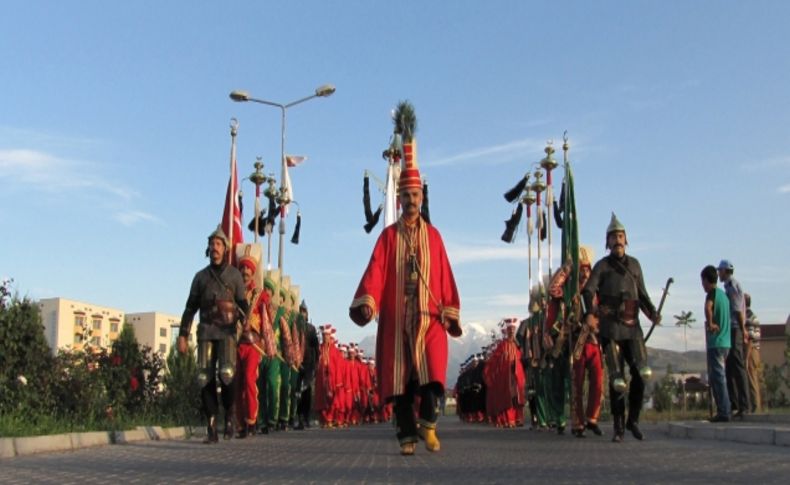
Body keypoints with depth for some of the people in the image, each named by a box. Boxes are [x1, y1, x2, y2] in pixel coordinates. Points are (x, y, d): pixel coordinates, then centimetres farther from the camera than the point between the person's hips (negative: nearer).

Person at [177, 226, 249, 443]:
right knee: (205, 379, -4)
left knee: (226, 374, -20)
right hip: (206, 331, 3)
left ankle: (229, 416, 1)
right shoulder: (201, 276, 15)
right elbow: (190, 307, 15)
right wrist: (183, 335, 8)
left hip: (227, 331, -3)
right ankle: (211, 429, 1)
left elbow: (243, 304, 3)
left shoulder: (234, 274, 9)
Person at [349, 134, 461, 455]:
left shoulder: (433, 235, 11)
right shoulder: (388, 235, 8)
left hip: (428, 317, 1)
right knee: (399, 379, -1)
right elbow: (375, 271, -5)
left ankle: (428, 423, 3)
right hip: (396, 319, 0)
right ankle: (407, 436, 7)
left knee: (431, 373, -14)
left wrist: (449, 312, 2)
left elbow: (444, 276, 8)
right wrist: (366, 302, -21)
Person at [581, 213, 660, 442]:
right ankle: (618, 427, 9)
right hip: (610, 328, -3)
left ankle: (633, 420, 10)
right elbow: (588, 290, -9)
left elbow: (642, 293, 20)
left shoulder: (634, 264, 17)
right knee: (617, 379, -3)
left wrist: (652, 312, 1)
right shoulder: (602, 266, 4)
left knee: (641, 373, -9)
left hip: (632, 326, 3)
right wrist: (589, 314, -28)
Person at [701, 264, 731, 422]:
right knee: (716, 377, 14)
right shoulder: (723, 295, 17)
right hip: (725, 342, 9)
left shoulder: (712, 293, -10)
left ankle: (723, 412, -7)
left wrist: (710, 324, -25)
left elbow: (708, 307, -33)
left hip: (715, 343, -9)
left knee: (717, 377, -7)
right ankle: (723, 411, 16)